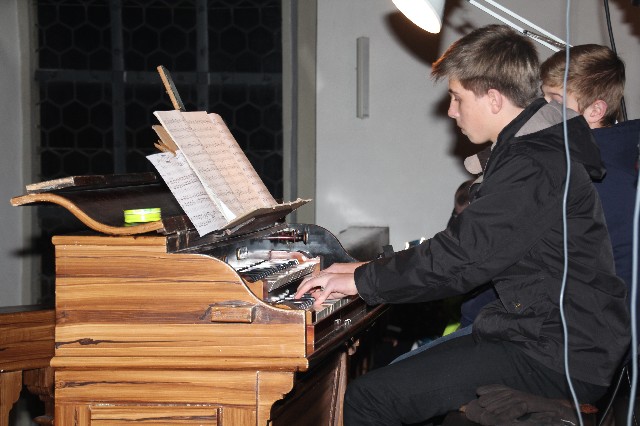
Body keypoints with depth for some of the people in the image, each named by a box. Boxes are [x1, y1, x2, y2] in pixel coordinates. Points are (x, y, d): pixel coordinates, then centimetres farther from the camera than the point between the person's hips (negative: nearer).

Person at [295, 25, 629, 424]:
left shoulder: (535, 169, -20)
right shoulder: (534, 149, 15)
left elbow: (459, 259, -22)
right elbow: (466, 247, 19)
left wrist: (360, 281, -10)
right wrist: (371, 269, 15)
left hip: (554, 362, -11)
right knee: (388, 370, 19)